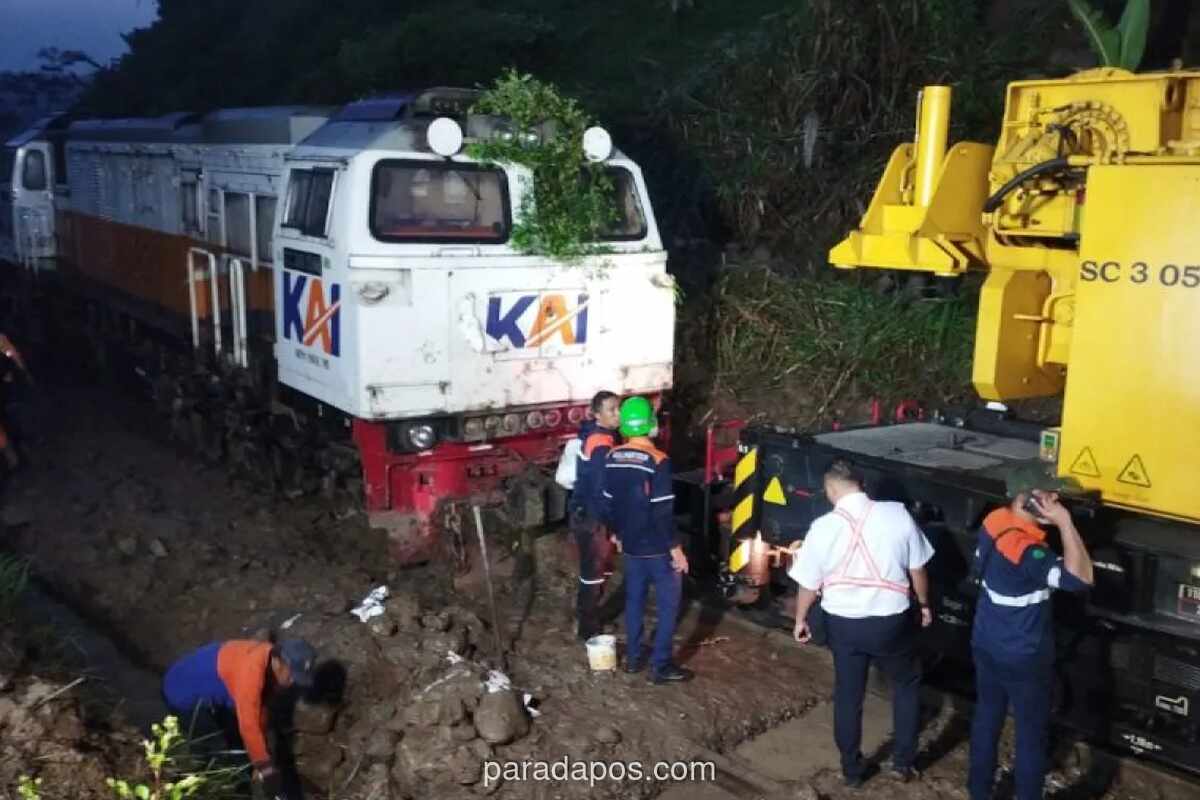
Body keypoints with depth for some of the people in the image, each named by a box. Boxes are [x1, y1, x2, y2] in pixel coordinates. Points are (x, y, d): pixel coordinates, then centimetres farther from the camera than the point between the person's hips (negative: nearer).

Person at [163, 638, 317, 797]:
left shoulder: (270, 663, -10)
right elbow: (248, 726, -38)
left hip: (209, 692, 9)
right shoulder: (251, 670, -39)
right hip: (184, 691, -9)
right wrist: (267, 770, -33)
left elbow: (259, 708, 2)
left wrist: (261, 757, 5)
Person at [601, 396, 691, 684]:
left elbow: (608, 503, 8)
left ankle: (633, 658, 28)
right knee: (668, 604, 5)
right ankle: (661, 666, 8)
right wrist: (675, 547, -13)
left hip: (631, 544, 6)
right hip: (657, 547, -6)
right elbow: (663, 512, -21)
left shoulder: (613, 458, 0)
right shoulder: (657, 461, -21)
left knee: (634, 599, 19)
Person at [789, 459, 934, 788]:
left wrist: (800, 620, 12)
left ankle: (852, 770, 30)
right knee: (908, 684, 25)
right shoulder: (898, 515, -12)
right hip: (892, 621, 0)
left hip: (844, 623, 0)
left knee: (848, 696, 18)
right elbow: (917, 569, -1)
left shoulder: (823, 527, -13)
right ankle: (903, 761, 30)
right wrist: (924, 604, 16)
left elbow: (808, 584, -5)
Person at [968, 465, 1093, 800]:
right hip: (1022, 658, -8)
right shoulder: (1025, 549, -33)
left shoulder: (995, 521, -8)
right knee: (1031, 731, 13)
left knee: (987, 715, 23)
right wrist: (1064, 522, -37)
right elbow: (1080, 578, -41)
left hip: (986, 645, 8)